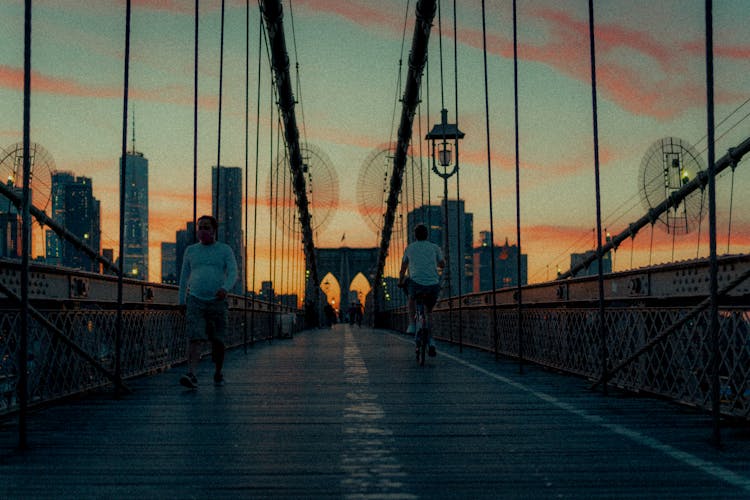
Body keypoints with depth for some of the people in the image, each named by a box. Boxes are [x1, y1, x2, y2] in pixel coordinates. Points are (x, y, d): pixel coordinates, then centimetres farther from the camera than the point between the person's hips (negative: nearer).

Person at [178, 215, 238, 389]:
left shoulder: (225, 250, 5)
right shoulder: (191, 250, 12)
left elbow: (233, 273, -6)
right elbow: (184, 277, 16)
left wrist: (225, 288, -26)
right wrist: (182, 302, 13)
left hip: (217, 301, -1)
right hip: (195, 301, 1)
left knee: (217, 341, 4)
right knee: (195, 338, -15)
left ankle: (218, 373, 25)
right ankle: (191, 375, -26)